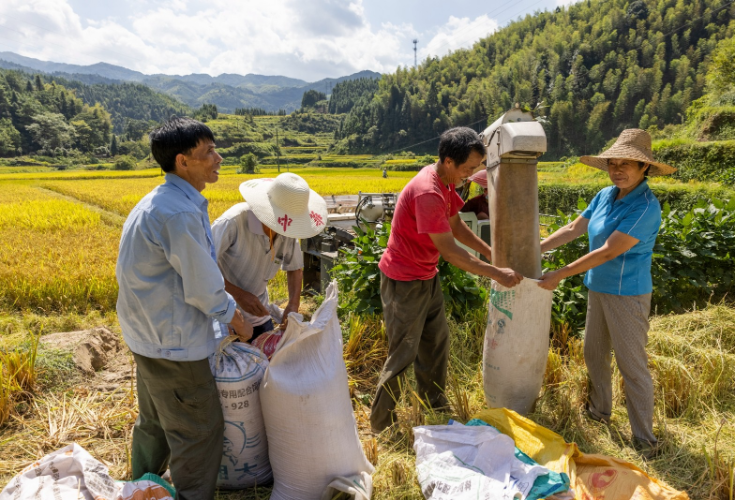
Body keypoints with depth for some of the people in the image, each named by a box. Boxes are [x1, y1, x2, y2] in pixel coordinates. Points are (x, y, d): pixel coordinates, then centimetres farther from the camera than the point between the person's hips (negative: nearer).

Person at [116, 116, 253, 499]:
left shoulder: (157, 202, 7)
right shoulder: (180, 213, -26)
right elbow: (203, 288, -21)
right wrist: (237, 320, -4)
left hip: (149, 334, 10)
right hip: (173, 340, -10)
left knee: (154, 421, 27)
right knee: (198, 431, 7)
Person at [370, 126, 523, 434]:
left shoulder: (444, 181, 2)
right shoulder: (427, 192, -29)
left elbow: (456, 225, 11)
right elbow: (449, 251, -27)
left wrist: (491, 252, 4)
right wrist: (496, 274, -21)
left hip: (427, 277, 10)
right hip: (404, 282, -10)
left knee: (437, 343, 18)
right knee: (403, 355, 1)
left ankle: (435, 409, 36)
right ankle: (380, 426, 18)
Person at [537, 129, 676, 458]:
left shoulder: (645, 207, -22)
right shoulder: (605, 196, 2)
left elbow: (609, 251, -25)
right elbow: (573, 229, 7)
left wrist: (560, 275, -22)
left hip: (627, 295, -8)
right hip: (599, 289, 8)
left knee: (633, 366, 2)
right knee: (594, 353, 19)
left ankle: (645, 439, 17)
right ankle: (599, 411, 40)